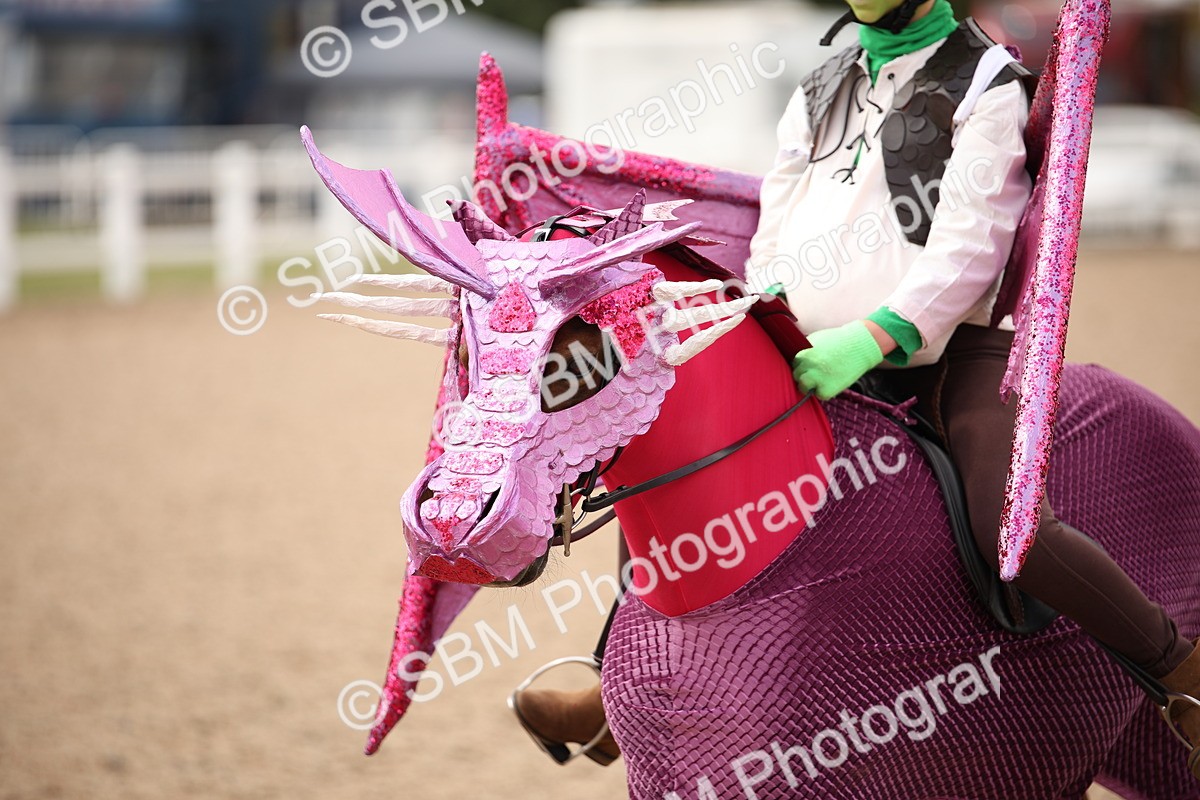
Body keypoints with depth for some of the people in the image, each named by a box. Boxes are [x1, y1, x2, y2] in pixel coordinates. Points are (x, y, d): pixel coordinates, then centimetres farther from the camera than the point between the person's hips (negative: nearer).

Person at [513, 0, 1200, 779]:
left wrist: (871, 337, -29)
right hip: (818, 355, 7)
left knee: (1007, 525, -32)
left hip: (951, 348, -7)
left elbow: (968, 246, -16)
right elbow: (775, 240, 17)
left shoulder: (987, 86, -4)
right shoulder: (819, 94, 15)